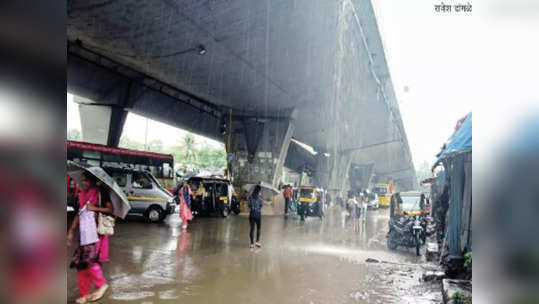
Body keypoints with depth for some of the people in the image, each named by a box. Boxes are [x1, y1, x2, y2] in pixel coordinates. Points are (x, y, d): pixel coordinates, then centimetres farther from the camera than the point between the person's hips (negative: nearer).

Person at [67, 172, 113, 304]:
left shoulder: (101, 193, -4)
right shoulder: (81, 195, 14)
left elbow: (111, 210, -8)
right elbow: (78, 215, 19)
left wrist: (95, 208, -16)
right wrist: (71, 231, 16)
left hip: (96, 234, -7)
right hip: (84, 235, 7)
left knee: (89, 261, -15)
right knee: (80, 263, 5)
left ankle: (102, 284, 7)